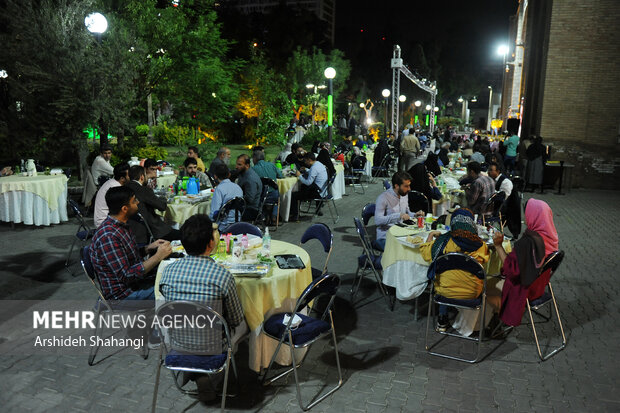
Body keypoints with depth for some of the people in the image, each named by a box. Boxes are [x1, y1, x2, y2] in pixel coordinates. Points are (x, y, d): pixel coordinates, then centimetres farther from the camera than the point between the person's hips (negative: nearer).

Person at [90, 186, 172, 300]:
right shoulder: (108, 237, -25)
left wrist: (148, 248, 2)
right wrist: (158, 256, -22)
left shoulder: (121, 225, 5)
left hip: (135, 282, 9)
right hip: (122, 295, -9)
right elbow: (126, 276, -25)